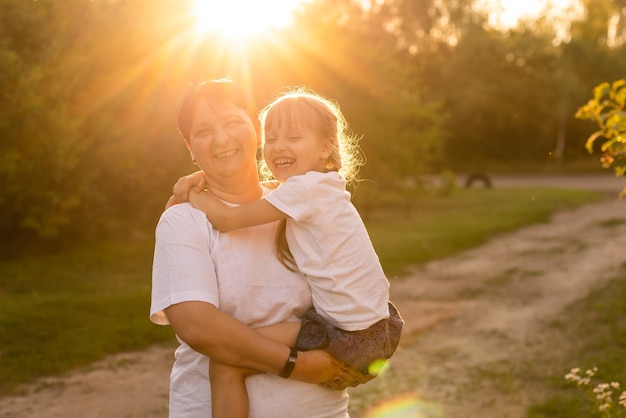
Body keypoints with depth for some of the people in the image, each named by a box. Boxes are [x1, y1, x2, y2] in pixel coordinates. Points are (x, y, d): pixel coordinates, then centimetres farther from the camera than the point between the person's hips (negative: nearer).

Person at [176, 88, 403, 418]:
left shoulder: (307, 187, -15)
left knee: (225, 360, -11)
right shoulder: (321, 188, 11)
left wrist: (191, 194, 3)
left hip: (350, 338, -10)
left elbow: (227, 219, -15)